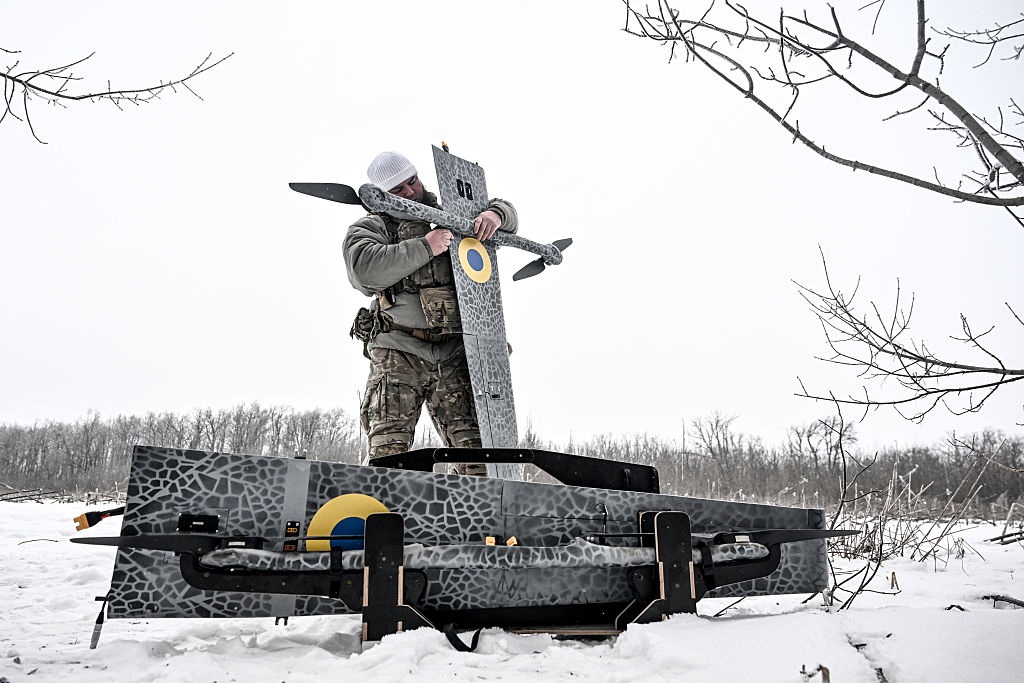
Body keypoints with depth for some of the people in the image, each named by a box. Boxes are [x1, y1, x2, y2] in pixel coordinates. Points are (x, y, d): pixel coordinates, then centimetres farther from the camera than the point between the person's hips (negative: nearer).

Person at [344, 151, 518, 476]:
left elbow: (507, 212, 27)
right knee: (388, 449, -12)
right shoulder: (369, 227, 11)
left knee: (475, 448, -4)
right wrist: (424, 247, -14)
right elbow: (366, 269, -11)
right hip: (399, 353, -3)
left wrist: (494, 214, 2)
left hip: (454, 354, 3)